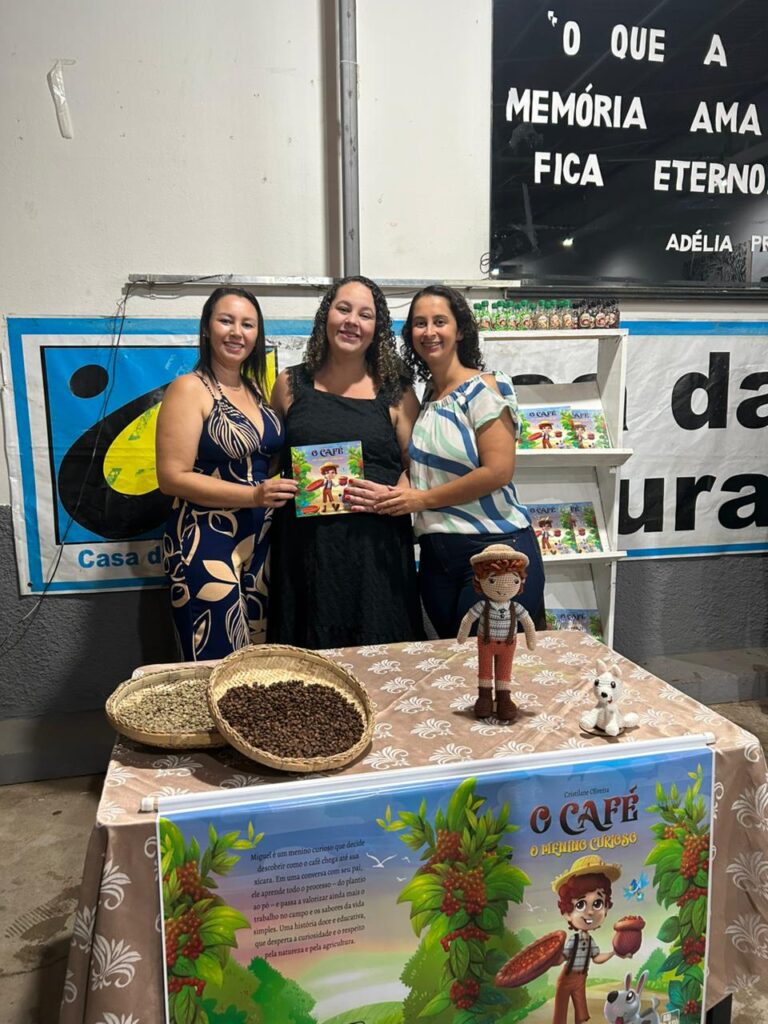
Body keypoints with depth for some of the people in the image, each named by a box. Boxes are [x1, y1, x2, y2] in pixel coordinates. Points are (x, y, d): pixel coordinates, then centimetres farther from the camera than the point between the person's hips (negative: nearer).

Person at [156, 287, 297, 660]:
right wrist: (253, 495, -21)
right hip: (205, 544, -7)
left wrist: (285, 485, 3)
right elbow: (172, 477, -15)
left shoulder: (256, 389, 11)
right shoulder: (190, 388, -8)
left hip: (260, 541, 7)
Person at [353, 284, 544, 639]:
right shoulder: (425, 396, 12)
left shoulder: (484, 389, -9)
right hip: (437, 555, 7)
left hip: (495, 547, -7)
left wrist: (423, 499, -12)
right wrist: (395, 494, -2)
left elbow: (498, 471, -17)